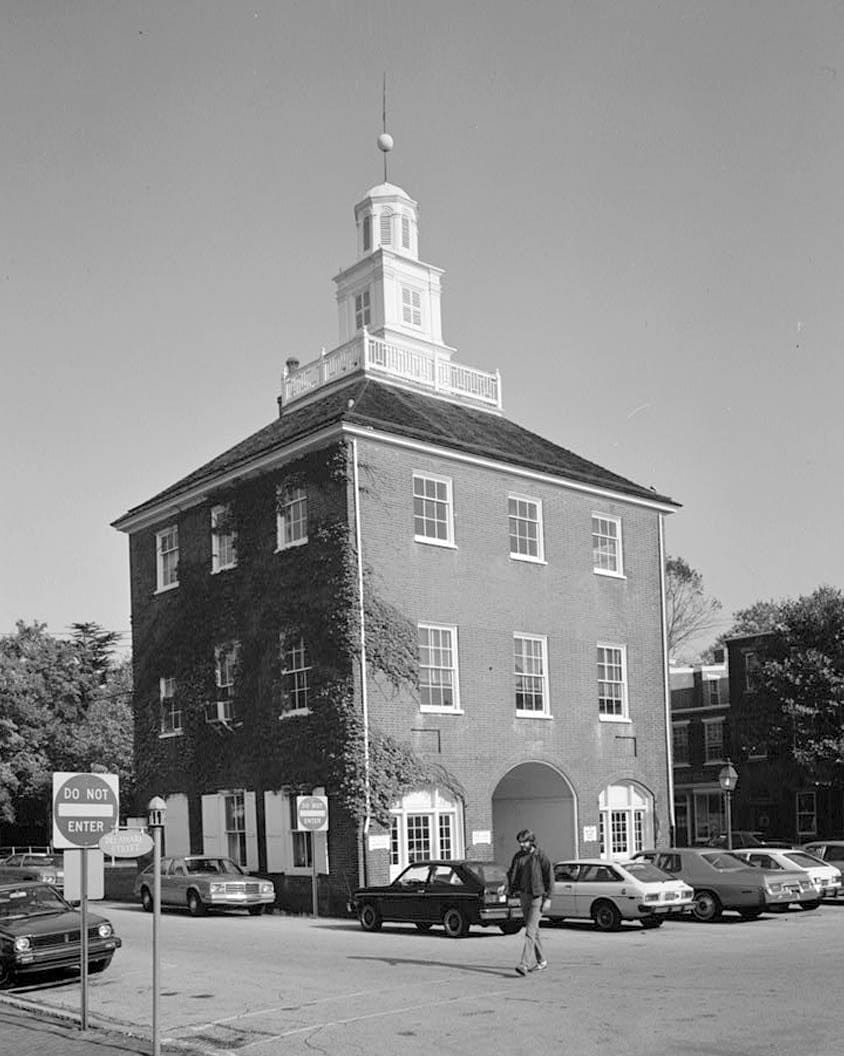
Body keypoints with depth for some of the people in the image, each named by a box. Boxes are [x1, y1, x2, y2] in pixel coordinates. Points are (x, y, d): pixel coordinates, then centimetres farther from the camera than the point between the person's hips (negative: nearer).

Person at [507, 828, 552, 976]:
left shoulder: (540, 857, -9)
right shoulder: (518, 856, 7)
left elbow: (548, 878, -8)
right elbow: (511, 874, 19)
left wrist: (547, 898, -12)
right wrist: (513, 890, 5)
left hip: (537, 897, -6)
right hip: (524, 896, 6)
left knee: (530, 931, -13)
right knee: (533, 931, 13)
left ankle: (524, 964, -19)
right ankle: (541, 962, 25)